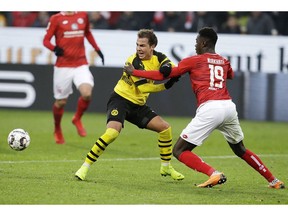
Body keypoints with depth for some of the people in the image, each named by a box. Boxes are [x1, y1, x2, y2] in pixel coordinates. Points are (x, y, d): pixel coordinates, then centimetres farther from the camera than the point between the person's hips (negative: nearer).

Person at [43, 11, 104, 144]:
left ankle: (77, 119, 9)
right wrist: (54, 48, -24)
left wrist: (97, 49, 19)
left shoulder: (83, 16, 8)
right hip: (63, 67, -2)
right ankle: (57, 130, 31)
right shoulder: (56, 19, -4)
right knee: (61, 102, 4)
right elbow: (46, 40, -4)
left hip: (81, 65, 2)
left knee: (87, 94, -20)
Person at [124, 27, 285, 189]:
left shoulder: (193, 61, 8)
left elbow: (163, 75, 9)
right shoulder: (224, 62, 21)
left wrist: (134, 72, 19)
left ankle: (214, 174, -20)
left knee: (179, 151, 0)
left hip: (209, 108, -6)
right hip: (229, 106, 6)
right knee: (240, 150, 27)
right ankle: (274, 181, 25)